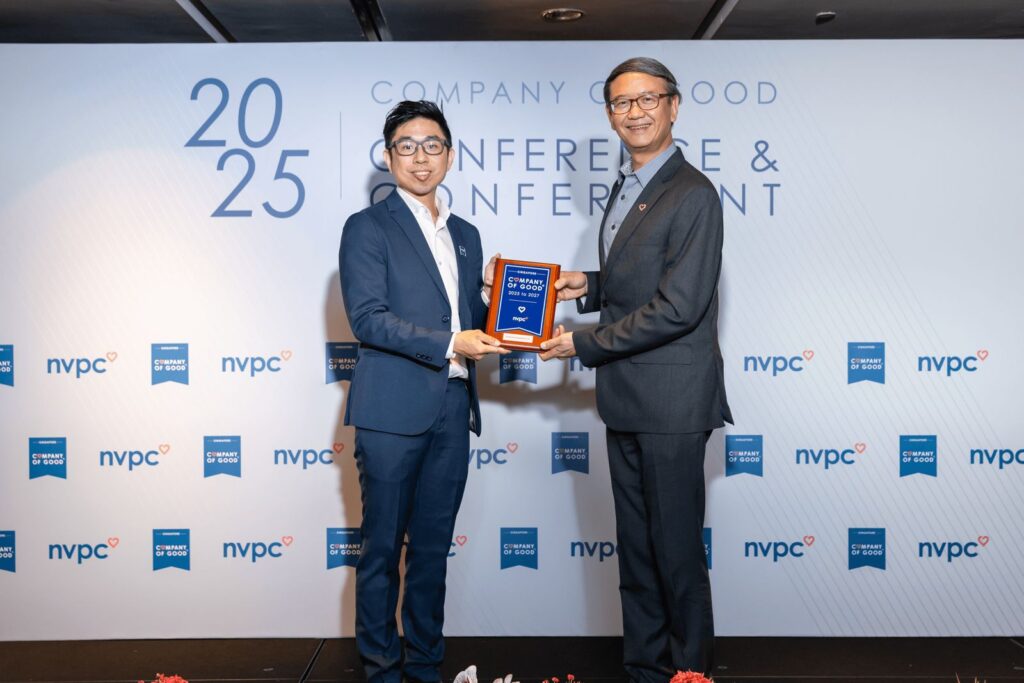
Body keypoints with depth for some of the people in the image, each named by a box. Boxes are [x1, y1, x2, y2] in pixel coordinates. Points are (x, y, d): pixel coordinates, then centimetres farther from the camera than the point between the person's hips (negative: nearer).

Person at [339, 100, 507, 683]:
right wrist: (449, 344, -20)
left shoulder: (466, 235, 17)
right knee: (382, 548, 4)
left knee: (433, 547, 13)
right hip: (393, 411, -5)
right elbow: (367, 318, -13)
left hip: (453, 411, 6)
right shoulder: (367, 228, -2)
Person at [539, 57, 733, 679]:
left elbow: (678, 306, -21)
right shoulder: (627, 188, 14)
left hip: (672, 402, -9)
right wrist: (588, 287, 5)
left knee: (677, 549, 3)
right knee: (635, 546, 16)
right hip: (626, 400, 9)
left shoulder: (692, 195, -15)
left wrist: (584, 345, -14)